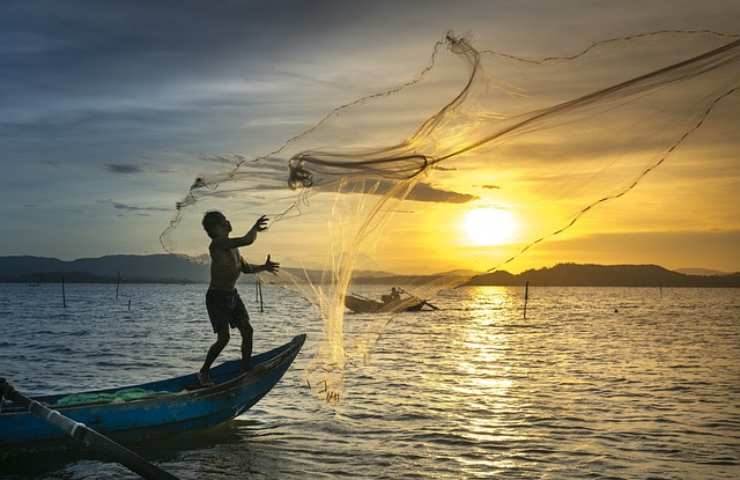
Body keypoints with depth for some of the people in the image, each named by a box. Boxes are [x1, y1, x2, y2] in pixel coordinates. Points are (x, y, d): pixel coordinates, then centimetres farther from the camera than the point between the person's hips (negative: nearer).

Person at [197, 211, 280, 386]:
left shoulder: (232, 246, 9)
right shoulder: (217, 244, -20)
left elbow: (245, 268, 21)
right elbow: (247, 240, -30)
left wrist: (263, 267, 6)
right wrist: (255, 228, -11)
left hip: (232, 295, 8)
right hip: (217, 297, -8)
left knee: (247, 330, 0)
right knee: (224, 337, -10)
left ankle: (245, 369, 9)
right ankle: (203, 372, 8)